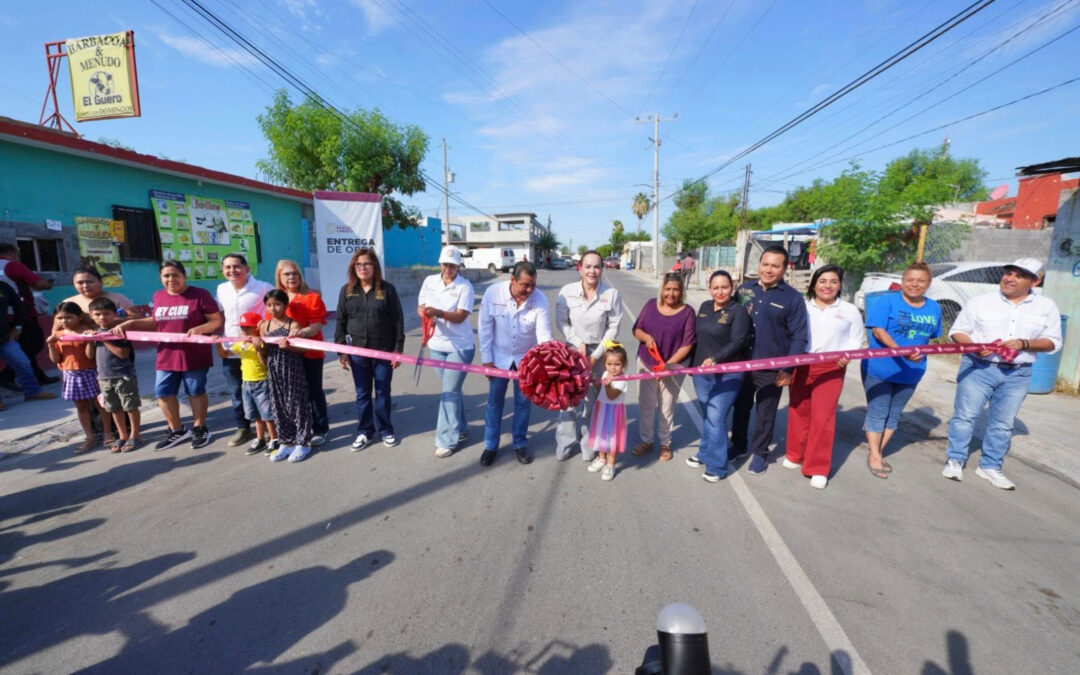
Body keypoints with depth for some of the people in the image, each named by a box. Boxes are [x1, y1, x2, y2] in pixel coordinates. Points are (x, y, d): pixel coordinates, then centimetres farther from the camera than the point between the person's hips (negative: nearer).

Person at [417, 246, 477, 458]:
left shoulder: (465, 286, -12)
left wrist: (439, 313, -36)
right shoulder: (429, 281, 3)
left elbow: (460, 316, -19)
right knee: (452, 389, 16)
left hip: (460, 346, -5)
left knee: (449, 392, -4)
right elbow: (420, 307, 4)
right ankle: (460, 429, 32)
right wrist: (424, 312, -19)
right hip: (437, 344, 5)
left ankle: (447, 440, 6)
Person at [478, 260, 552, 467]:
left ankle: (520, 444, 30)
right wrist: (486, 359, -10)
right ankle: (490, 445, 27)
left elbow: (544, 334, -22)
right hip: (499, 356, 0)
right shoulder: (493, 293, -21)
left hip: (526, 358, 0)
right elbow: (485, 328, -13)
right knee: (494, 401, 10)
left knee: (523, 401, 11)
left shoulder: (540, 300, -21)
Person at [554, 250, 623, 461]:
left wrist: (596, 354, -10)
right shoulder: (567, 291, -10)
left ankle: (589, 444, 24)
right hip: (573, 349, 0)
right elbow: (561, 321, -2)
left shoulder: (612, 293, -11)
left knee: (594, 399, 7)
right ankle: (564, 444, 20)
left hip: (600, 351, 0)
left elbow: (614, 327, -6)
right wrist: (579, 343, -11)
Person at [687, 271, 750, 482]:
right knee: (706, 415, 16)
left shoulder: (739, 312, -9)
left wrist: (715, 359, -30)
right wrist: (692, 362, 18)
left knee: (716, 418, -6)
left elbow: (737, 342, -19)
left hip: (726, 374, -6)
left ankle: (716, 465, 7)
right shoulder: (705, 307, 9)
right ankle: (705, 453, 32)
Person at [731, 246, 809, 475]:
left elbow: (799, 337, -8)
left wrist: (787, 369, -13)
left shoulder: (793, 298, -7)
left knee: (765, 412, 10)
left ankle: (760, 452, 28)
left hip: (771, 369, -3)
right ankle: (738, 444, 36)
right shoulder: (744, 289, 4)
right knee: (740, 407, 17)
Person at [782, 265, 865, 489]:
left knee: (823, 417, -6)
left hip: (831, 370, -1)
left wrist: (847, 355, -14)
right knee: (798, 412, 8)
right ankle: (796, 455, 27)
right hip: (800, 366, 1)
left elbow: (856, 339, 7)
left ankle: (818, 469, 5)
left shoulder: (850, 311, 9)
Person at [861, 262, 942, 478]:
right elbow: (878, 331, -19)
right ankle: (874, 456, 13)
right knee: (878, 412, 2)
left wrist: (921, 353, 3)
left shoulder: (934, 308, 7)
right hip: (879, 368, -5)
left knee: (894, 414, 14)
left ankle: (878, 451, 28)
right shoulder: (886, 301, -10)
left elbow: (930, 337, 18)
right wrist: (900, 351, -30)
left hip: (910, 372, 5)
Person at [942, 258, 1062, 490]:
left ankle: (990, 466, 23)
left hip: (1017, 374, 3)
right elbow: (957, 331, 1)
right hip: (978, 368, -2)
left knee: (1003, 423, 10)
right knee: (965, 415, 0)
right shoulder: (980, 301, -2)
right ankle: (955, 460, 12)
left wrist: (1024, 344, -15)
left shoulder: (1046, 307, 5)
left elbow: (1053, 342, 4)